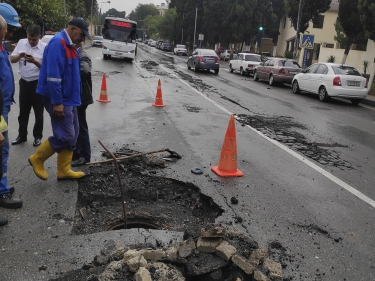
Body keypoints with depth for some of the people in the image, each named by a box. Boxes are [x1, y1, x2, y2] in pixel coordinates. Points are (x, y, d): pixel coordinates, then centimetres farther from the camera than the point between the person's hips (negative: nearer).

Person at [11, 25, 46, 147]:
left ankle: (38, 136, 20)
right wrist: (20, 56, -16)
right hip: (24, 82, 4)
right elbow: (12, 59, 4)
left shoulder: (45, 47, -9)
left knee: (38, 112, 6)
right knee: (23, 111, 14)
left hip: (38, 83, -4)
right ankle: (22, 135, 26)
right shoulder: (21, 43, 3)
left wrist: (35, 61, -25)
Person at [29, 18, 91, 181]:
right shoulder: (58, 43, -17)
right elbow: (53, 76, -24)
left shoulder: (69, 45, 14)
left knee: (72, 135, 11)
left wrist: (73, 99, 17)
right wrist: (57, 102, -25)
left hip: (68, 99, 10)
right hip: (59, 100, -10)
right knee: (65, 135, -9)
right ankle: (37, 159, 10)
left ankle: (64, 171, 19)